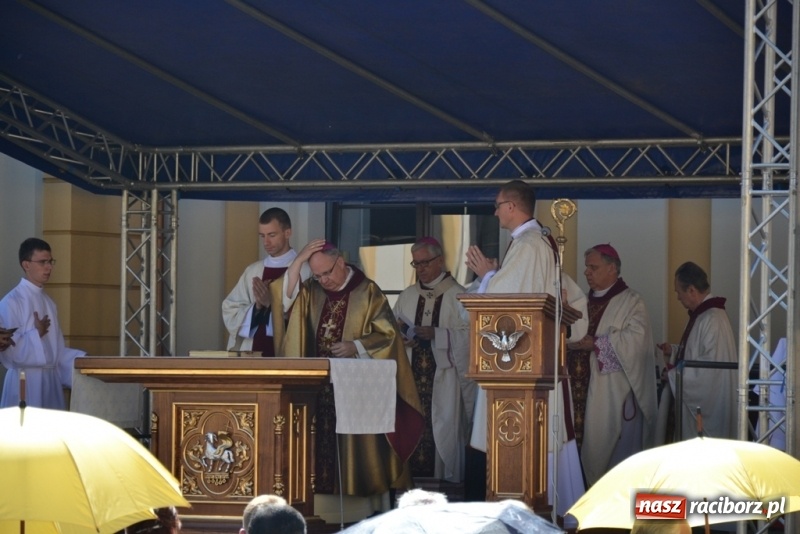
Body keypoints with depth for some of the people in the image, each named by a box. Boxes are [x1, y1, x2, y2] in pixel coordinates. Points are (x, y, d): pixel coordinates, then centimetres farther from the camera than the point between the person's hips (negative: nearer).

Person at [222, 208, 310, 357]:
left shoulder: (305, 271, -5)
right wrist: (256, 307, -9)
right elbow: (230, 311, 8)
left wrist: (271, 304, -14)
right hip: (254, 350, 4)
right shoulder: (252, 271, 10)